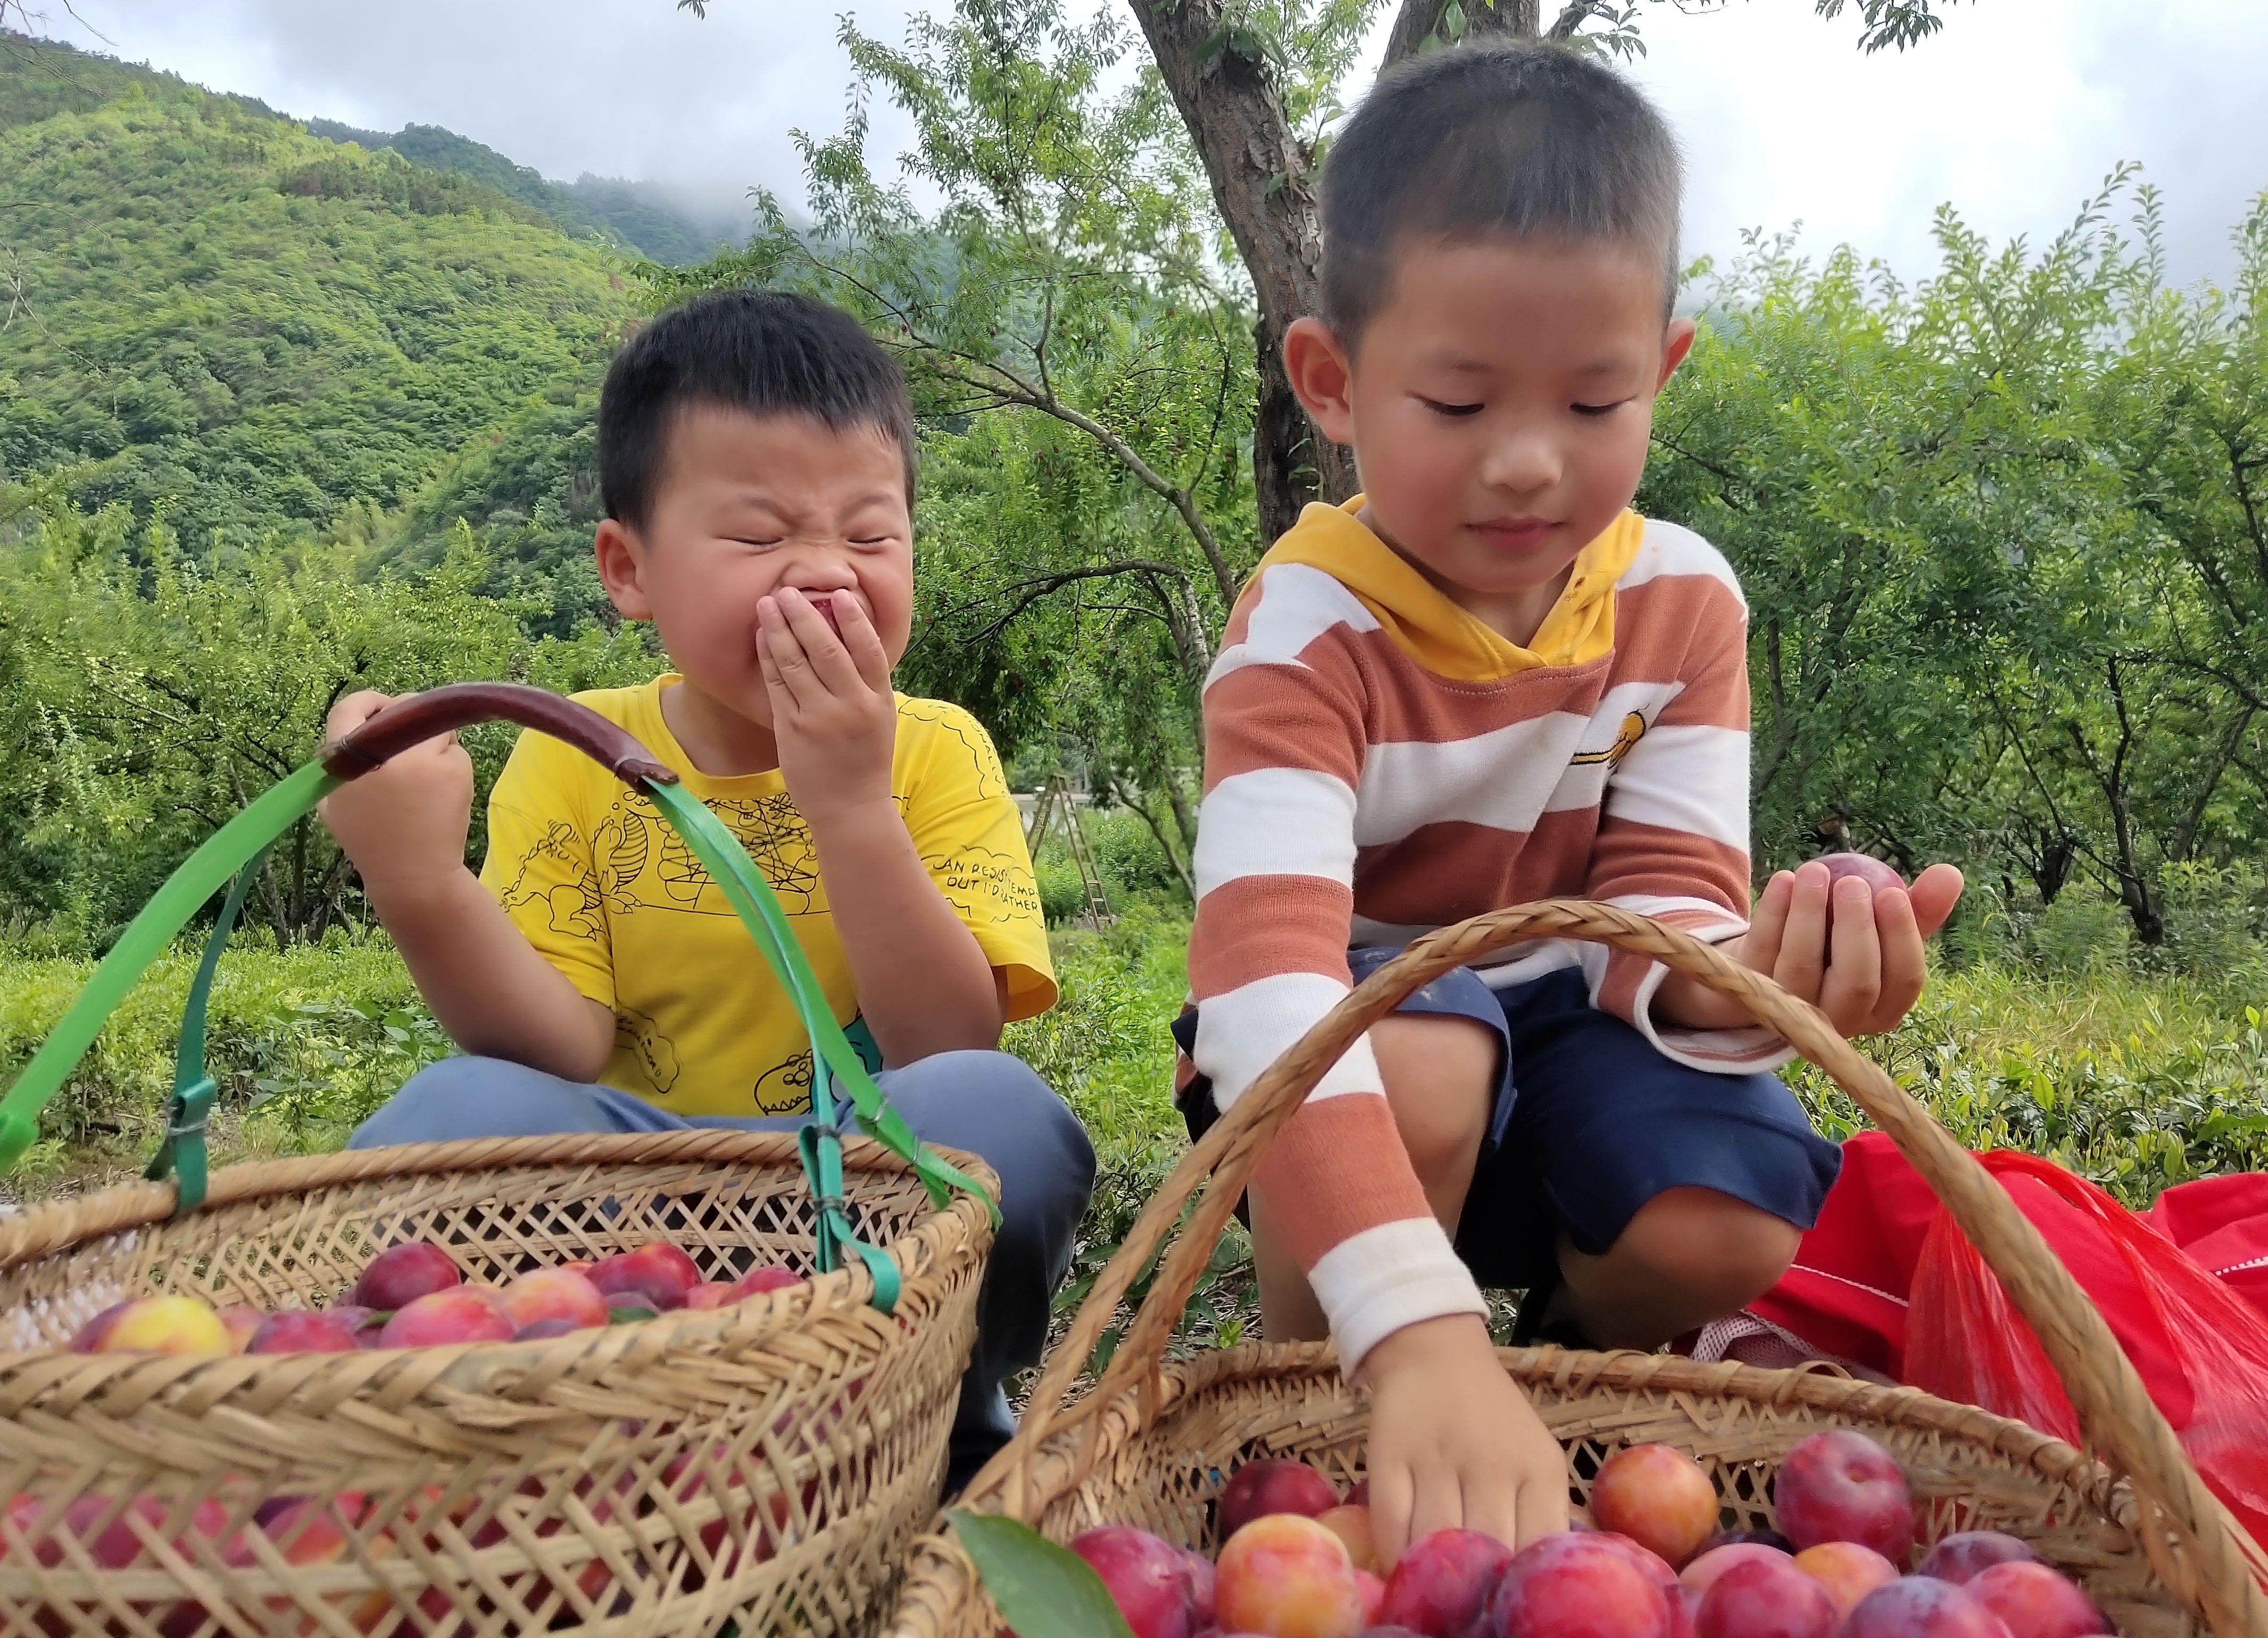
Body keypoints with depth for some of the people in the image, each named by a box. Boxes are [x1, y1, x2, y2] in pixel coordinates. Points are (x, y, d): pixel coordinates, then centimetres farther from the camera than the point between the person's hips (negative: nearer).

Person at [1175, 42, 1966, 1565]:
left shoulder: (1683, 600, -11)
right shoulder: (1309, 635, -28)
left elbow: (1662, 897, -13)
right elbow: (1268, 965, -42)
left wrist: (1725, 976, -40)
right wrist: (1421, 1335, -56)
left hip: (1572, 1018, 4)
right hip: (1364, 1019, -3)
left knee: (1728, 1234, -25)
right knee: (1421, 1062, -38)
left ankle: (1572, 1358, 12)